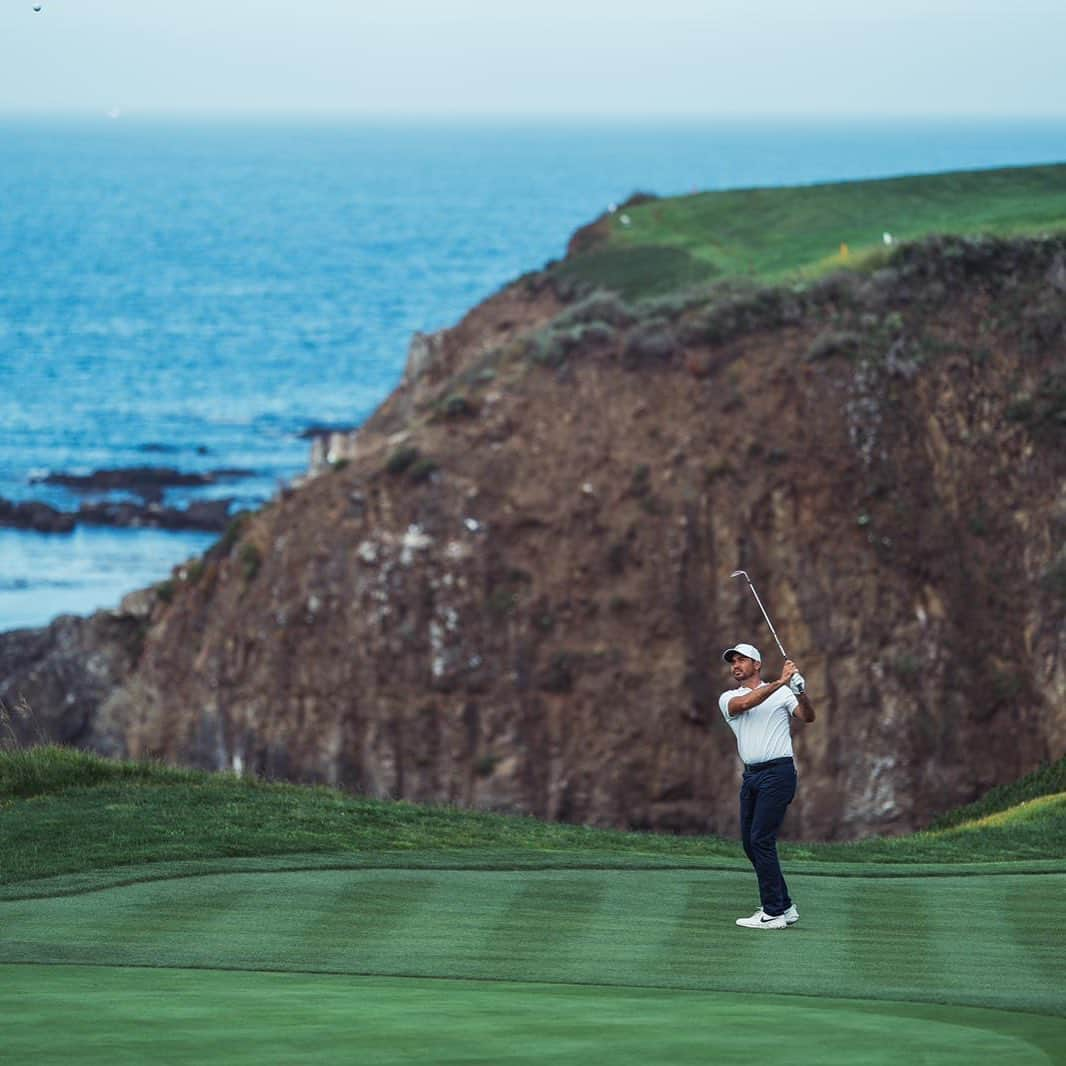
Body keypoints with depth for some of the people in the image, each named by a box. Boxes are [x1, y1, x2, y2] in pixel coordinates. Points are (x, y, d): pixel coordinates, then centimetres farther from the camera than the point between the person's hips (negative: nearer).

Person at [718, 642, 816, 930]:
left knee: (761, 840, -12)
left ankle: (774, 913, -9)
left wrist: (800, 691, -29)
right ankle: (784, 907, 17)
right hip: (751, 775, 6)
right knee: (750, 842, 7)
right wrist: (779, 683, -22)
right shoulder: (728, 698, 11)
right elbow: (744, 704, -12)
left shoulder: (782, 692, 3)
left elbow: (808, 717, -10)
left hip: (777, 773, -6)